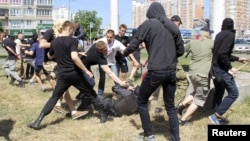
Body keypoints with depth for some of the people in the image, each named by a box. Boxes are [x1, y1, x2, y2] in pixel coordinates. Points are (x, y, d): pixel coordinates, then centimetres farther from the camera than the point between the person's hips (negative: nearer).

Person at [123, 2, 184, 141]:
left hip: (155, 71, -5)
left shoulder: (148, 24, -2)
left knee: (142, 101, 14)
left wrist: (124, 53, 19)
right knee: (170, 106, 16)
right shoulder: (173, 26, 13)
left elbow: (134, 45, -1)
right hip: (171, 72, 5)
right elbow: (181, 50, 15)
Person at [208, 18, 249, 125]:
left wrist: (238, 59, 28)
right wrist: (230, 67, -16)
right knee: (233, 93, -4)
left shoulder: (219, 35, 14)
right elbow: (222, 53, -24)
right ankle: (216, 115, -6)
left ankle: (216, 116, 25)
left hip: (215, 67, 9)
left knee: (219, 92, 18)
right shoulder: (230, 35, -13)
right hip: (222, 68, -9)